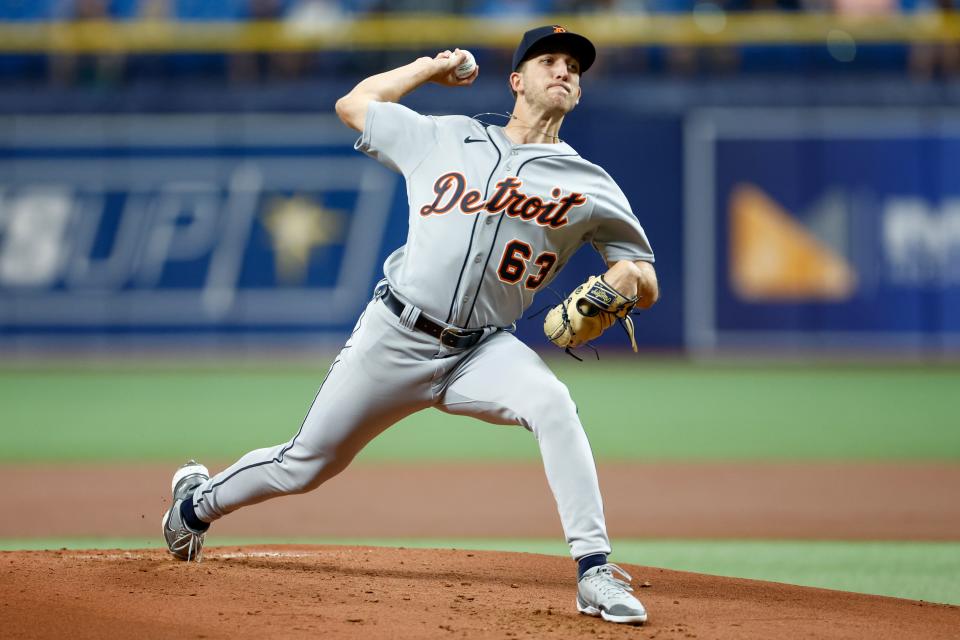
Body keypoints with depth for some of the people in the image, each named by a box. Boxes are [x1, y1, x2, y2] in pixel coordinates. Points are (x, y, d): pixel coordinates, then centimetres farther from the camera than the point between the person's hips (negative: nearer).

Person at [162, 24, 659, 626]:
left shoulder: (591, 187, 5)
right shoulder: (445, 138, 8)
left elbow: (647, 286, 4)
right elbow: (353, 104, 22)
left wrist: (627, 280, -19)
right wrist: (429, 67, 22)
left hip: (481, 352, 0)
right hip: (392, 339, 0)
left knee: (552, 404, -32)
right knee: (306, 465, 8)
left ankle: (595, 573, -33)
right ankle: (199, 501, 38)